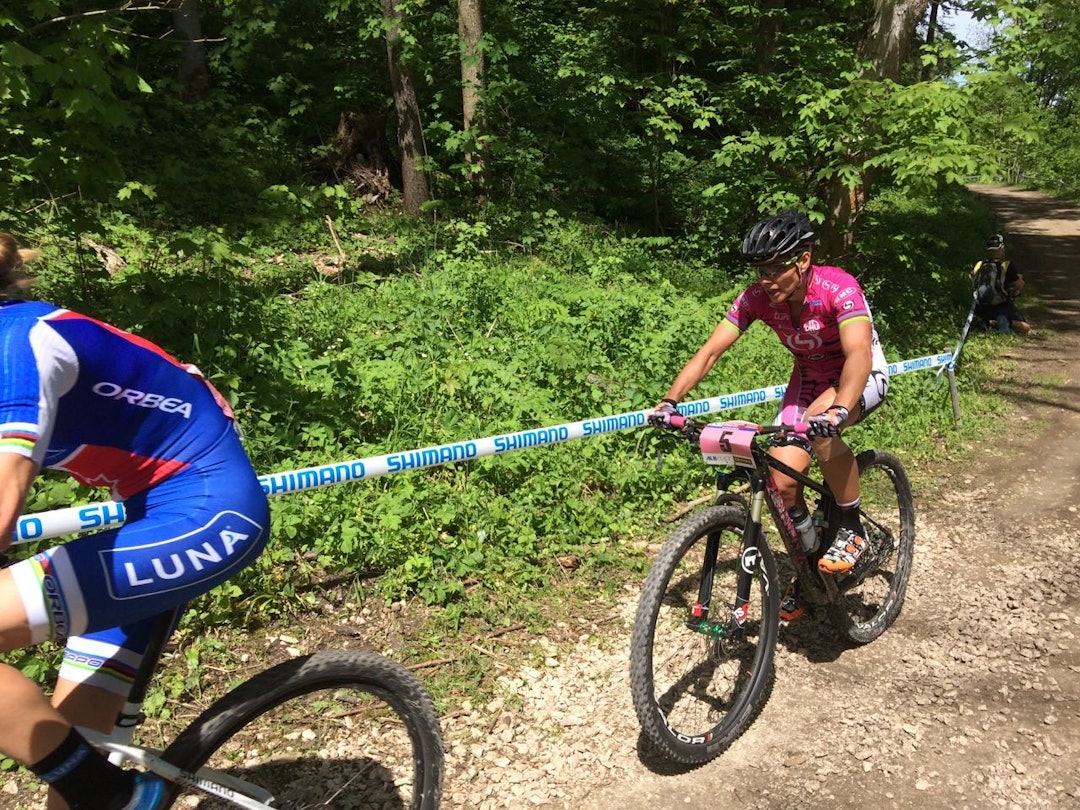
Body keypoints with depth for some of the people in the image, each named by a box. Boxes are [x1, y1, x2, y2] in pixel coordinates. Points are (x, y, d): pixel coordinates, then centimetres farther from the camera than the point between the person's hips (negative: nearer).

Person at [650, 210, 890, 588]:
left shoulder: (839, 288, -31)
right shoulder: (756, 297, -18)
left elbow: (859, 353, -44)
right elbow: (709, 351, -22)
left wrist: (839, 409, -62)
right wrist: (669, 401, -35)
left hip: (861, 375, -4)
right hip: (809, 379, 4)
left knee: (820, 425, -38)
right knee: (783, 479, -12)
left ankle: (852, 530, -16)